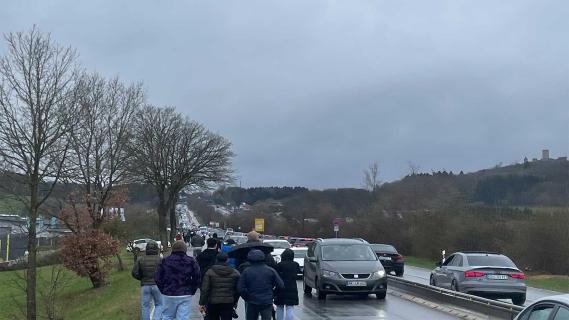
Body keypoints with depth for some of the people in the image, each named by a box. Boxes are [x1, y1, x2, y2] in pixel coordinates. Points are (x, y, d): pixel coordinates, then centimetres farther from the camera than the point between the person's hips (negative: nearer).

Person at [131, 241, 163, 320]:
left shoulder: (141, 260, 1)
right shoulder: (160, 260, -4)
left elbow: (134, 273, -4)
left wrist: (143, 279, 13)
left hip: (145, 286, 1)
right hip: (157, 286, -1)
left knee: (145, 307, 10)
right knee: (159, 305, 13)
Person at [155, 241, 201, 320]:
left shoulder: (165, 261, 1)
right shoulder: (191, 261, 0)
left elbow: (157, 278, 1)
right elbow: (197, 278, -1)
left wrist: (163, 290, 11)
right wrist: (192, 291, 8)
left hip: (168, 295, 1)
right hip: (185, 295, 0)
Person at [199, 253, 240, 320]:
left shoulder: (209, 272, -3)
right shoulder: (234, 273, 3)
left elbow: (204, 289, -7)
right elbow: (237, 290, 7)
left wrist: (202, 303, -4)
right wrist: (234, 302, 17)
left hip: (213, 303, 0)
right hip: (228, 303, 0)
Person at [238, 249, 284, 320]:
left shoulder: (246, 271, -5)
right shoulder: (270, 270, -4)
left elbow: (240, 288, -8)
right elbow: (281, 286, -5)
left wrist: (247, 298, 5)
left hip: (252, 303, 1)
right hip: (267, 302, 0)